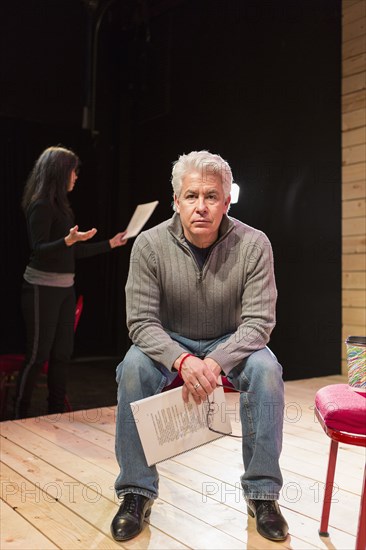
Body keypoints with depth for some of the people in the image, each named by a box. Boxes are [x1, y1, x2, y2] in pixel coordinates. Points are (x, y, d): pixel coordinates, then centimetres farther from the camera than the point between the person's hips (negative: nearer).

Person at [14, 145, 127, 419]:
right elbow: (39, 250, -18)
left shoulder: (60, 205, 13)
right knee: (37, 355, -3)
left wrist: (110, 243, 22)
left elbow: (74, 251, 17)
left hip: (65, 287, 8)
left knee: (62, 353, 11)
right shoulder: (41, 205, -12)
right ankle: (19, 416, 10)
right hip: (43, 289, -8)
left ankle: (57, 412, 21)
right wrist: (69, 239, -33)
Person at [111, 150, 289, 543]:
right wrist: (182, 360, -36)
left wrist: (215, 362, -35)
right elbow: (141, 321, -17)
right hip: (169, 343, 0)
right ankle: (136, 492, -14)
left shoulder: (253, 244, -17)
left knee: (266, 369, -30)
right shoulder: (150, 244, -17)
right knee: (133, 368, -29)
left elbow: (258, 321, -17)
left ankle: (262, 492, -12)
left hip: (231, 342, 0)